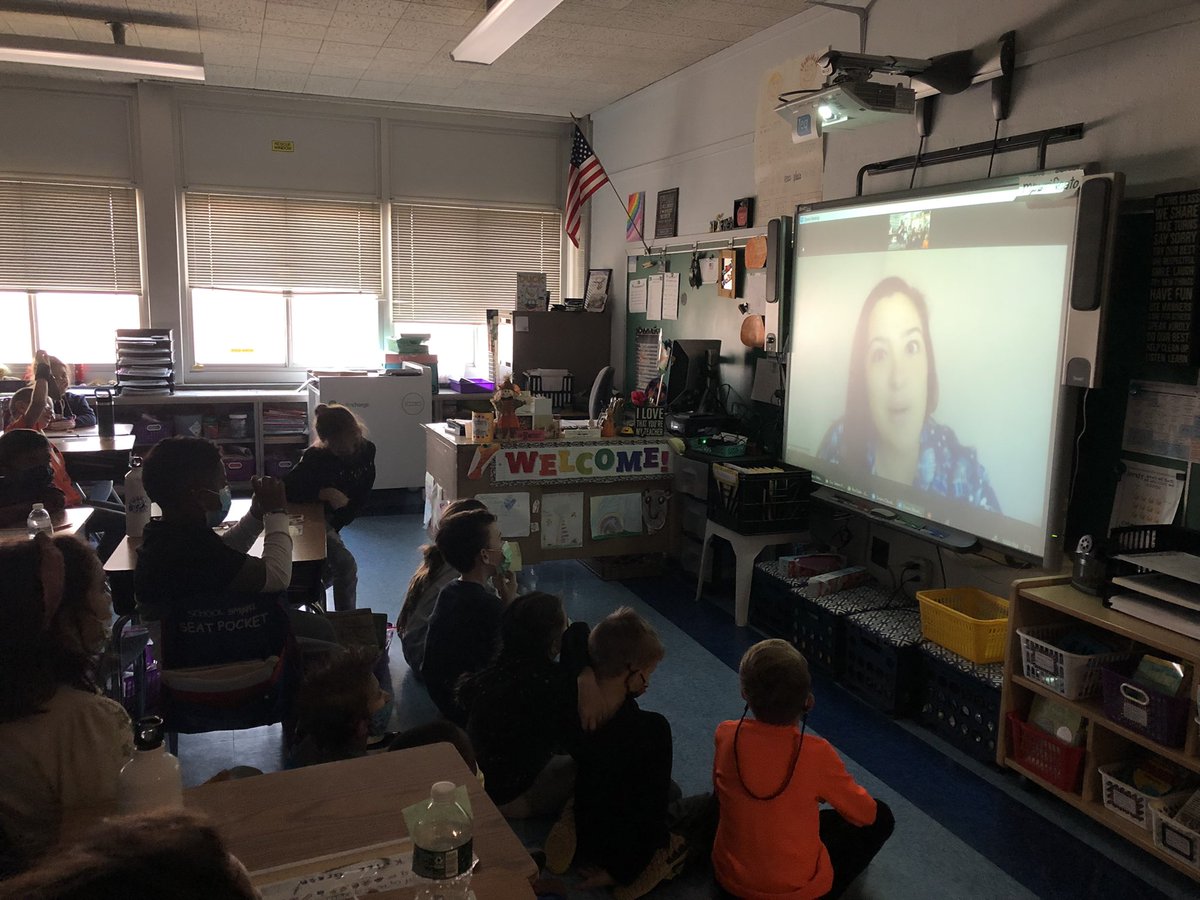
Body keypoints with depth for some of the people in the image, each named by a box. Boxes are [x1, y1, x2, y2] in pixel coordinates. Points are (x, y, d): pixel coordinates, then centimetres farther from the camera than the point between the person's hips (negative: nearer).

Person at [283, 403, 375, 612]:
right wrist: (324, 494, -35)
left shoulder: (367, 450, -11)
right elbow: (285, 488, -27)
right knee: (345, 565, -18)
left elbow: (362, 497, -4)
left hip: (335, 520, 6)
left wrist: (337, 524, -11)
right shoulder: (316, 458, -25)